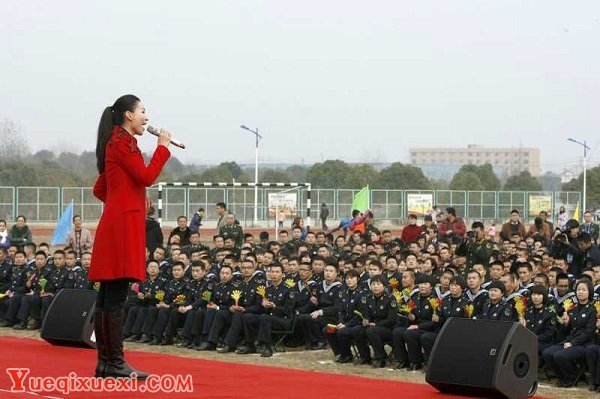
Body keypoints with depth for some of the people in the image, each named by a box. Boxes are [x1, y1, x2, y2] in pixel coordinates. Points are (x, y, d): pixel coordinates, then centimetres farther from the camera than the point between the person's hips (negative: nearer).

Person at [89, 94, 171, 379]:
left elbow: (99, 189, 25)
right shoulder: (123, 142, -8)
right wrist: (163, 146, -5)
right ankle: (115, 363, -11)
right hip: (124, 224, -10)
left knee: (107, 298, 8)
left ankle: (105, 361, 11)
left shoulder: (115, 143, 21)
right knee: (116, 299, -10)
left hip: (113, 224, 10)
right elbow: (146, 176, -15)